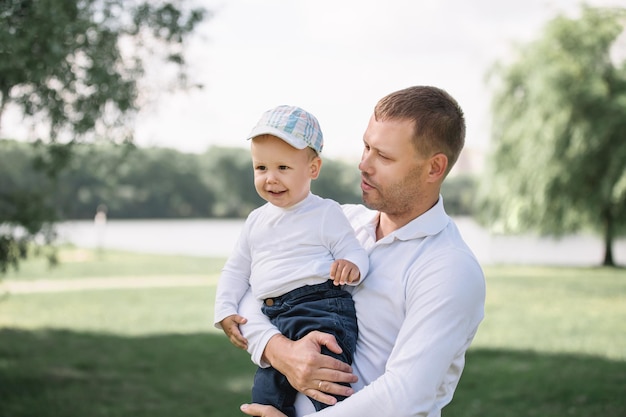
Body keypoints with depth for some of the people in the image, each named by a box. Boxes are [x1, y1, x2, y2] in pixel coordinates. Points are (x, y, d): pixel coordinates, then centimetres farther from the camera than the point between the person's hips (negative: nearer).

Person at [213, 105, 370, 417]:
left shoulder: (326, 213, 2)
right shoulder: (256, 221, 19)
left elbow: (354, 252, -2)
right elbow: (236, 270, 24)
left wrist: (352, 266, -26)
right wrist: (226, 312, 11)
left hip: (321, 309, -6)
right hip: (272, 316, 6)